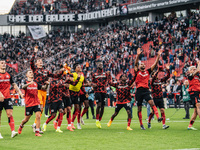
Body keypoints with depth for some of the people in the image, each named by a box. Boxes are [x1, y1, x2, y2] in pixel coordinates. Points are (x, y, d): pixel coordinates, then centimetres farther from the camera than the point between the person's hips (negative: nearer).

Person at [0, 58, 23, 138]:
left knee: (10, 114, -8)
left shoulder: (8, 75, 12)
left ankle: (13, 131, -16)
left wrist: (19, 92, 9)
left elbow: (14, 84, 20)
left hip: (7, 98, 3)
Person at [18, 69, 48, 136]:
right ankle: (21, 126, 38)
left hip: (36, 103, 3)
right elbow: (23, 87, -25)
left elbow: (43, 88, 7)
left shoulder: (36, 83, 10)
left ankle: (37, 132, -9)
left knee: (38, 116, -13)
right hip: (28, 104, -3)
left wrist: (46, 85, -15)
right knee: (26, 119, 7)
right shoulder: (26, 82, -3)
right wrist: (29, 83, -44)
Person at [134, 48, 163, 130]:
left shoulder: (148, 72, 16)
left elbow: (155, 64, 13)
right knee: (139, 108, 4)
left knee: (152, 103, -21)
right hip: (139, 90, -1)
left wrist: (158, 56, 5)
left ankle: (158, 117, -35)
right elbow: (135, 64, -6)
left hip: (146, 90, 1)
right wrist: (138, 55, -18)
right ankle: (141, 124, 12)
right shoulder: (137, 72, 9)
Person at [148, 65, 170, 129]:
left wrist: (167, 70, -6)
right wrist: (158, 71, -35)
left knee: (162, 111, -6)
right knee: (153, 111, 4)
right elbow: (154, 77, -26)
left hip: (160, 98, 4)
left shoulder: (160, 80, 10)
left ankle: (164, 125, -11)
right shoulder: (152, 81, -3)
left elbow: (168, 76, 8)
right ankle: (149, 122, 27)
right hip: (155, 98, -4)